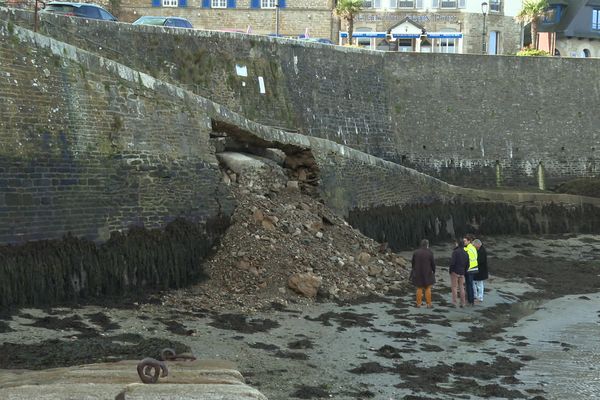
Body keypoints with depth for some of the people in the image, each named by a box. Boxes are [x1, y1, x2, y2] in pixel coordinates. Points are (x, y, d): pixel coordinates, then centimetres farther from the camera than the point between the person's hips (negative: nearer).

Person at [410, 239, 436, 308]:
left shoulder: (416, 252, -7)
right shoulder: (429, 253, -14)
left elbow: (413, 263, 1)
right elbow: (433, 263, -8)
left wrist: (414, 271, 15)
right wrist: (434, 271, 8)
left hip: (418, 273, 2)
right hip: (427, 273, -2)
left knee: (419, 288, 13)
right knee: (428, 288, 8)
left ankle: (419, 303, 18)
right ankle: (428, 304, 11)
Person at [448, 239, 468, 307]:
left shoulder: (455, 252, -15)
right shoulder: (465, 253, 8)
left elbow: (452, 262, -20)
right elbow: (467, 264, 11)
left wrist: (450, 270, -8)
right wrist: (464, 271, 17)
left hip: (455, 272, -6)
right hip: (462, 273, 6)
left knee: (454, 287, 0)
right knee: (461, 287, 13)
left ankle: (454, 302, -1)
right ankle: (463, 303, 15)